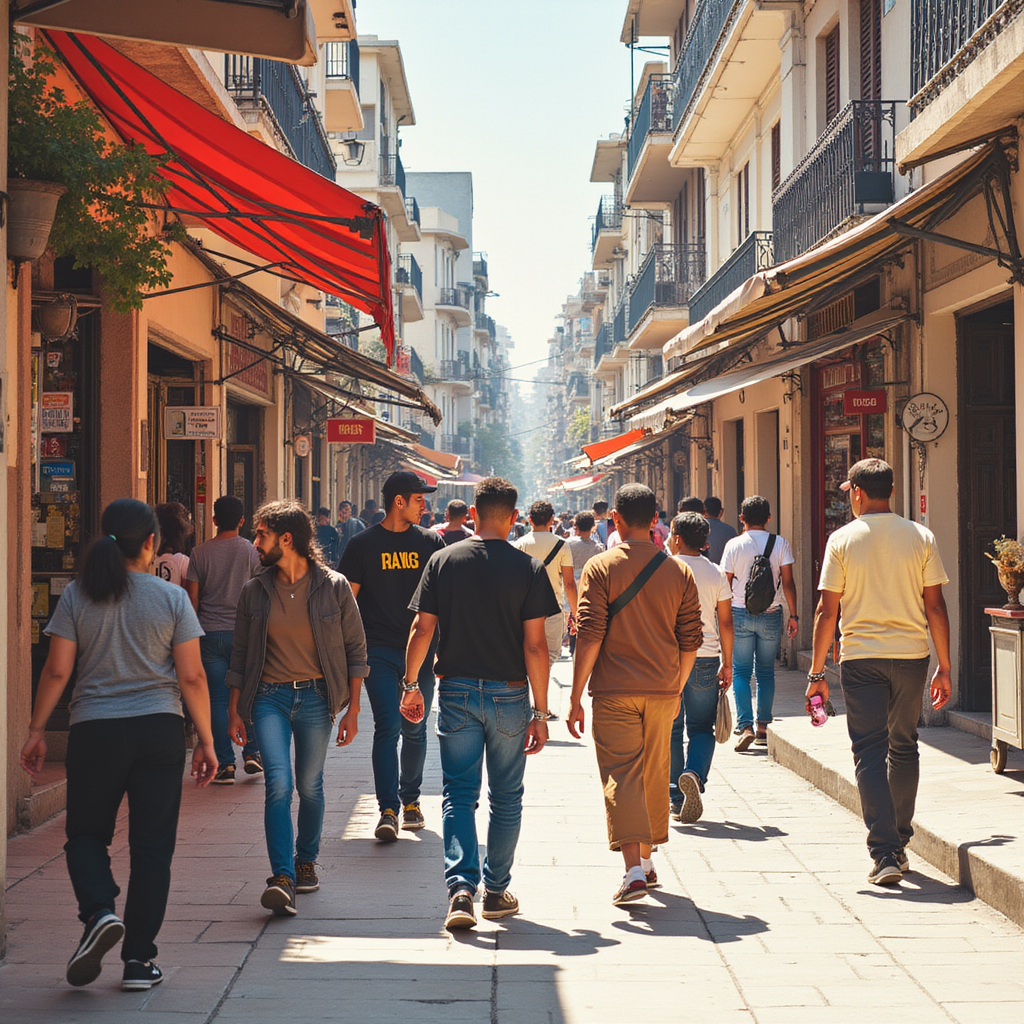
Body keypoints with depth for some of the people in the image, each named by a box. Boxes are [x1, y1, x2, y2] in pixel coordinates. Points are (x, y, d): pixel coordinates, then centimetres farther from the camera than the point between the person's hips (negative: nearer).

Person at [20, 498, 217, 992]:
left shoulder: (76, 595, 0)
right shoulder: (171, 597, -1)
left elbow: (56, 670, -2)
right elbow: (191, 678, -3)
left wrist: (36, 731, 7)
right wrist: (206, 742, 4)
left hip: (94, 729, 0)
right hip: (159, 729, 0)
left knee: (85, 833, 15)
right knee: (151, 845, 6)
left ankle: (98, 912, -12)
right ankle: (139, 960, 7)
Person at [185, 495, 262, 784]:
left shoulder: (200, 553, 1)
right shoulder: (251, 551, -2)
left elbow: (192, 598, 1)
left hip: (210, 633, 1)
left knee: (218, 699, 3)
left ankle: (225, 763, 2)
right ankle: (251, 753, 10)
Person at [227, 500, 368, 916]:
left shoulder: (334, 587, -3)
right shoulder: (254, 591, 3)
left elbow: (355, 649, 2)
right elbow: (240, 654, 10)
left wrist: (352, 708, -2)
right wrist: (235, 710, 6)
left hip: (316, 697, 0)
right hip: (269, 697, 0)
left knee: (310, 785, 9)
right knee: (279, 783, -14)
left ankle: (306, 861, 31)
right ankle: (282, 878, -18)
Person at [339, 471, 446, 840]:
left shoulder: (430, 542, 7)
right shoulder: (363, 544, 1)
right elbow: (348, 599, 2)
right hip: (380, 651, -2)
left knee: (414, 730, 10)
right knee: (387, 728, -10)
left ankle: (410, 799, 27)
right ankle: (388, 810, -10)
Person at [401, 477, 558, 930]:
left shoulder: (443, 561, -1)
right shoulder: (529, 569, -6)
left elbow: (421, 629, -1)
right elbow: (535, 645, -9)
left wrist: (411, 685, 11)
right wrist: (540, 712, -5)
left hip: (456, 692, 1)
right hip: (508, 694, -1)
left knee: (459, 793, 4)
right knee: (505, 797, 12)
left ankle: (461, 888, -12)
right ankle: (496, 892, 20)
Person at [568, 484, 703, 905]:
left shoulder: (601, 567, -7)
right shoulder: (678, 572, 4)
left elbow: (590, 636, -11)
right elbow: (690, 641, 6)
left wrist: (575, 698, -7)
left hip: (614, 692, -4)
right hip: (662, 691, 4)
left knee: (620, 776, -4)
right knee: (654, 775, 16)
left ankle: (633, 868, -16)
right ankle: (647, 861, 28)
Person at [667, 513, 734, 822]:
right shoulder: (716, 574, 3)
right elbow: (725, 623, 4)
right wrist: (727, 664, 13)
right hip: (705, 659, 2)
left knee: (671, 730, 9)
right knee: (701, 727, 10)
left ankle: (677, 798, 9)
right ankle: (694, 774, -18)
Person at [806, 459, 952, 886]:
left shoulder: (842, 540, -3)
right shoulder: (921, 537, 2)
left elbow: (827, 610, -4)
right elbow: (935, 606, 2)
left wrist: (816, 673, 2)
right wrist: (944, 666, 8)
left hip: (860, 658, -2)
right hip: (911, 655, 2)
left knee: (870, 752, 0)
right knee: (903, 746, 17)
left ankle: (885, 853, -9)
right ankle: (899, 842, 26)